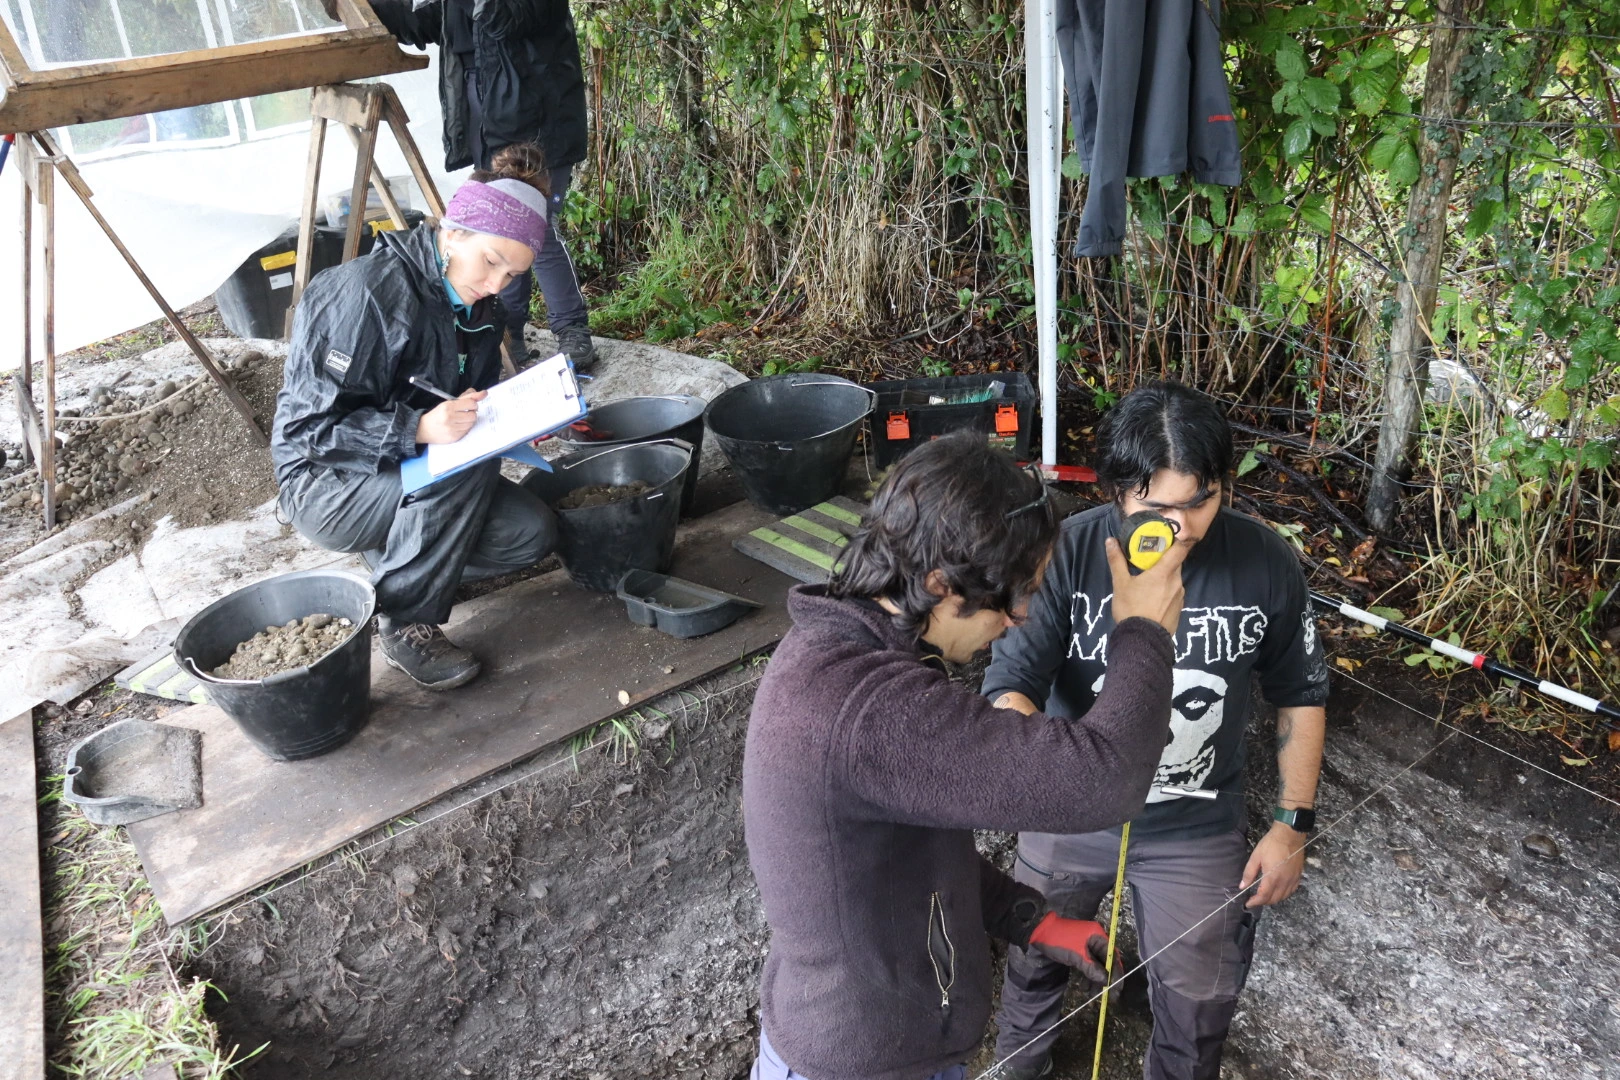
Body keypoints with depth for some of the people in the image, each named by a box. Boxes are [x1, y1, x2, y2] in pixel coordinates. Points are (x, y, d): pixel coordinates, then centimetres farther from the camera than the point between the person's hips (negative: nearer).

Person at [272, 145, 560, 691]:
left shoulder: (479, 307, 3)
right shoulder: (367, 293, -23)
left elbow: (476, 406, 12)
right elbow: (312, 425, -24)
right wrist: (418, 430, -39)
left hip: (417, 478, 7)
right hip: (326, 483, -7)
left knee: (532, 532, -14)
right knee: (469, 464, -33)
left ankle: (395, 555, 8)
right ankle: (405, 623, -18)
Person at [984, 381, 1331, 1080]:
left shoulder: (1266, 564, -17)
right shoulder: (1068, 554, -24)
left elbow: (1300, 694, -2)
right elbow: (1009, 687, -27)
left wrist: (1293, 825, -4)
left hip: (1198, 831, 0)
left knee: (1200, 1000, 17)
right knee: (1035, 956, 24)